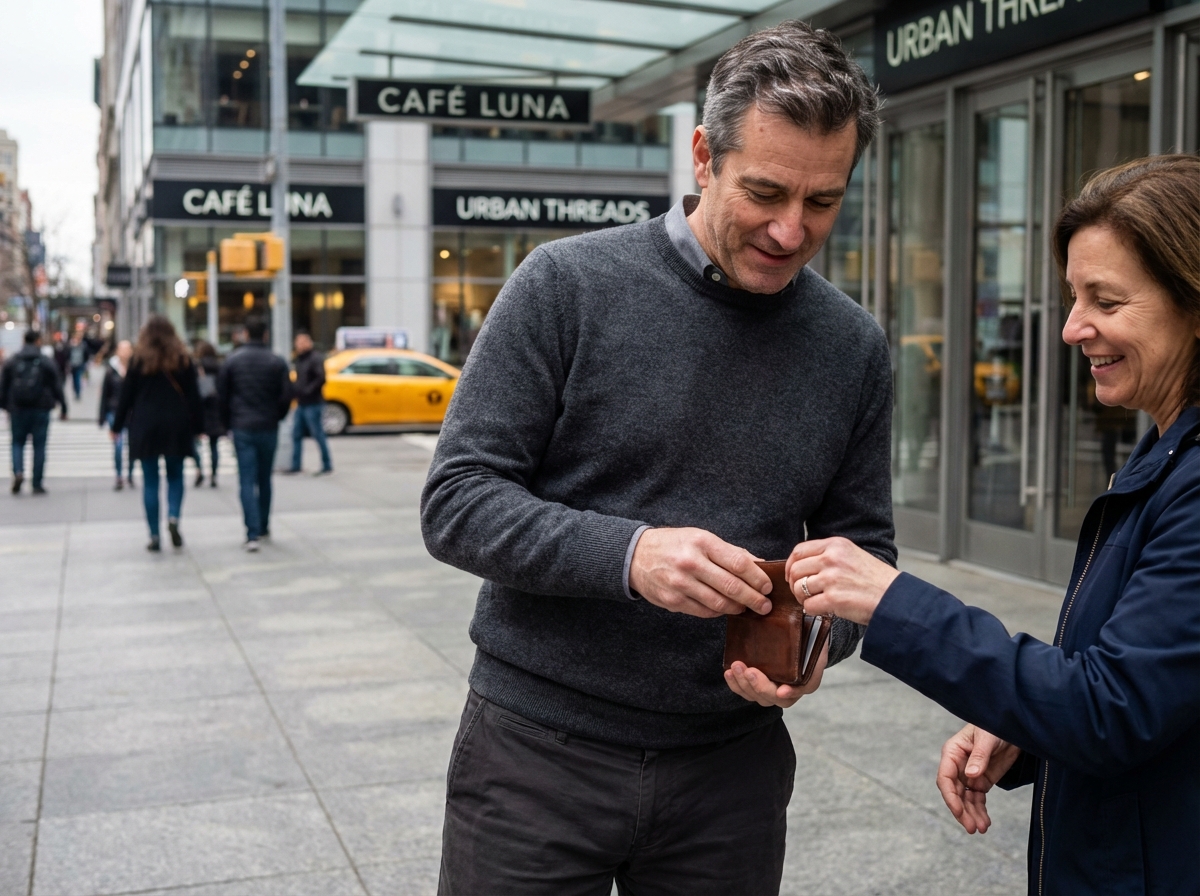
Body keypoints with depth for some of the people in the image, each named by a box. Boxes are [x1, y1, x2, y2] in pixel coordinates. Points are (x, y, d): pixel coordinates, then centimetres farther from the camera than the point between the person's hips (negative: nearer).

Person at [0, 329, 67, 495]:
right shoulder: (47, 363, -2)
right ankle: (37, 484, 3)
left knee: (17, 442, 13)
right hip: (41, 409, -1)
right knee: (39, 446, 3)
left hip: (18, 409, 2)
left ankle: (18, 471, -14)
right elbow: (57, 387, -1)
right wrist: (63, 408, 5)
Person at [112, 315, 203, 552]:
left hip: (145, 426, -1)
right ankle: (173, 517, -12)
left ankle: (154, 536, 1)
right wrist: (196, 427, 9)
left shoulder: (139, 359, 0)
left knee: (150, 480, 4)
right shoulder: (183, 359, 3)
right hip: (177, 427, 1)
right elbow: (194, 396, 3)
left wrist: (117, 426, 10)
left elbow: (126, 395, 1)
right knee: (175, 475, 13)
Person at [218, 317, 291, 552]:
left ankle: (253, 534, -14)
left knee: (247, 481, -3)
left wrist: (227, 423, 14)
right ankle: (263, 526, 27)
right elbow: (286, 396, -4)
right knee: (265, 480, 16)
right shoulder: (277, 362, -3)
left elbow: (222, 394, 1)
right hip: (268, 428, 1)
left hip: (242, 429, -1)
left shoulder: (232, 360, -2)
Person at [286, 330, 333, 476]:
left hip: (313, 404, -9)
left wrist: (308, 390, -22)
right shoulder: (299, 359, 15)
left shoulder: (316, 358, -12)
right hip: (301, 404, 9)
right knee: (296, 434, 9)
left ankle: (327, 465, 5)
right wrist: (295, 389, 4)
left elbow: (321, 378, -21)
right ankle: (295, 465, 16)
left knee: (318, 435, -3)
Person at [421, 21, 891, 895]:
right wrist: (628, 554, -26)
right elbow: (457, 503, -11)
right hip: (537, 752, -2)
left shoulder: (854, 347, 1)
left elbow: (862, 545, 8)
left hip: (731, 762, 3)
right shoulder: (568, 285, -9)